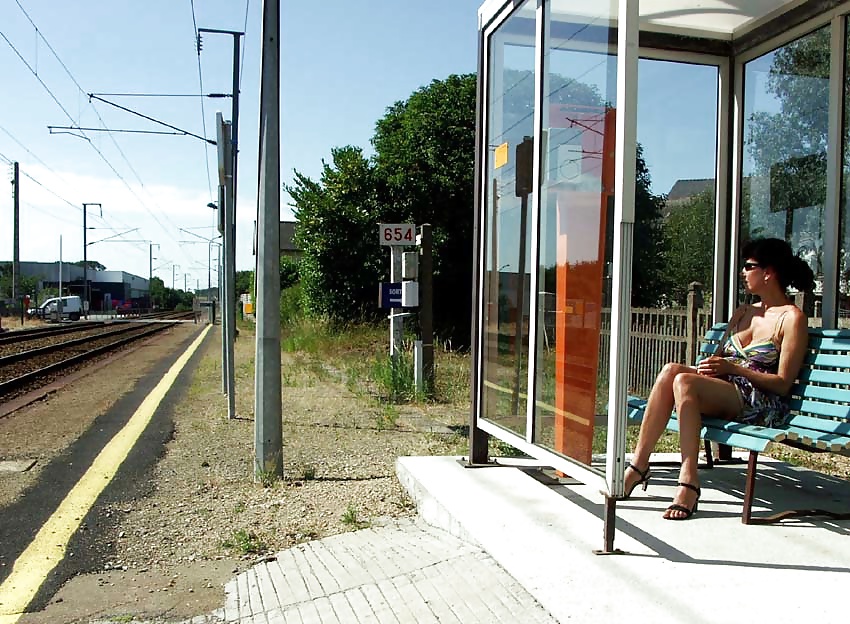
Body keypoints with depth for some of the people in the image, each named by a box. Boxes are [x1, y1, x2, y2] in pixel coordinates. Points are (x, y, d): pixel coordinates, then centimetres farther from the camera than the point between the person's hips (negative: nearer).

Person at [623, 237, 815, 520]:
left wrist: (733, 368, -15)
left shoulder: (792, 318, -1)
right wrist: (711, 365, -2)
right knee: (671, 370, -25)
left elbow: (783, 383, -7)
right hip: (723, 394, 7)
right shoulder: (742, 313, 23)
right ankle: (638, 465, -27)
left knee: (684, 381, -32)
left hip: (762, 405, -6)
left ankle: (689, 481, -34)